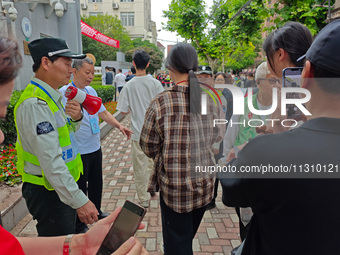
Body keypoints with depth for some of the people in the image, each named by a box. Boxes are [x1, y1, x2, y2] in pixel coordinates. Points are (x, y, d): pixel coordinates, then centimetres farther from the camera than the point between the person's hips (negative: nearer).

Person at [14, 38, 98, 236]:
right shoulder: (35, 104, -24)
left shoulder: (52, 97, 7)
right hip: (48, 193, -9)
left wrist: (76, 118, -4)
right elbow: (51, 162, -29)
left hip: (63, 186, 9)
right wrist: (79, 201, -28)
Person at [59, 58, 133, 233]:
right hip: (79, 151, -7)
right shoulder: (64, 93, -15)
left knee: (96, 183, 21)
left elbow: (103, 113, 13)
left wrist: (119, 126, 2)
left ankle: (96, 213, 43)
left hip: (95, 148, 7)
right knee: (80, 188, 7)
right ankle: (79, 226, 25)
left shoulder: (91, 91, 7)